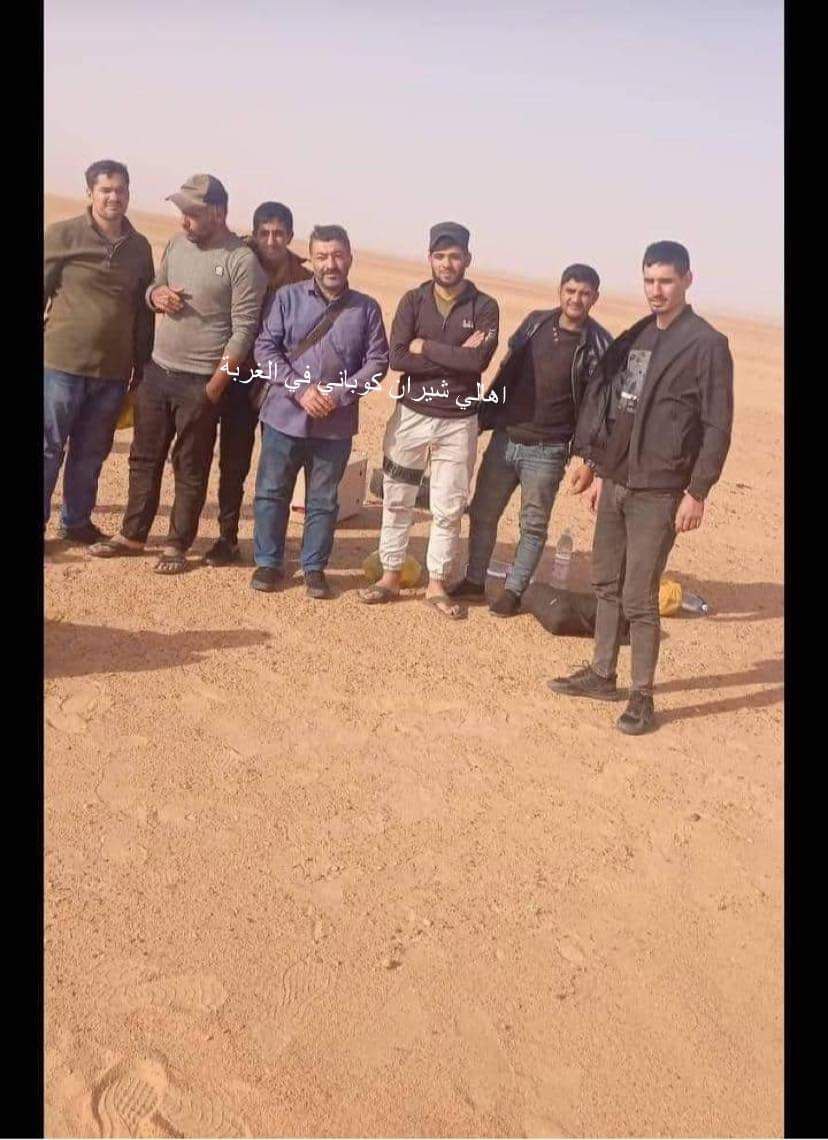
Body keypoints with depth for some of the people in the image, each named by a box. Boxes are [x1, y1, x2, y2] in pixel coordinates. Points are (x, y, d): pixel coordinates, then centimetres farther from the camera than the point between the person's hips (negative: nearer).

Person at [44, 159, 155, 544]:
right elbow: (42, 291, 1)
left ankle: (76, 522, 25)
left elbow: (143, 310, 14)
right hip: (61, 363, -3)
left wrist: (142, 368, 13)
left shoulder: (140, 247, 9)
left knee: (91, 453, 12)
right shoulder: (62, 235, -2)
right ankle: (41, 521, 12)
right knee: (49, 448, 2)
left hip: (113, 370, 4)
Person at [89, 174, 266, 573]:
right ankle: (132, 535, 26)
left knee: (191, 467, 4)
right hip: (157, 371, 6)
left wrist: (215, 386, -17)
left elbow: (243, 330, -14)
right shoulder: (176, 244, 7)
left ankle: (177, 544, 17)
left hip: (200, 382, -6)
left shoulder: (242, 262, -13)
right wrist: (156, 294, -5)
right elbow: (153, 287, 21)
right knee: (145, 457, 14)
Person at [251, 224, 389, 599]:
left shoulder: (366, 308, 1)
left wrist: (339, 394, -13)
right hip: (285, 416, 0)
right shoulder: (288, 297, -1)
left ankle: (314, 568, 23)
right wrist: (301, 390, -15)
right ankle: (268, 562, 22)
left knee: (323, 500, 10)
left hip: (336, 424, 0)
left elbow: (377, 362, 1)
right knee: (271, 492, 8)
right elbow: (266, 348, -4)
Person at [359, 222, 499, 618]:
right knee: (397, 500, 9)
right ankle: (390, 576, 23)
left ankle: (437, 584, 19)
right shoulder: (413, 300, 0)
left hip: (458, 422, -1)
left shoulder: (484, 307, -3)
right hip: (411, 414, 1)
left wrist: (425, 347, -14)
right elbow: (398, 357, -14)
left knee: (449, 508, 7)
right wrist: (456, 356, -17)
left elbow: (478, 361, -19)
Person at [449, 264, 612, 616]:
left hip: (547, 451, -4)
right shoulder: (536, 322, 4)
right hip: (504, 439, 4)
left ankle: (514, 590, 20)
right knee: (482, 512, 11)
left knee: (533, 524, 6)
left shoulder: (599, 345, -7)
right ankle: (474, 580, 26)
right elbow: (504, 373, 13)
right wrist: (483, 418, 11)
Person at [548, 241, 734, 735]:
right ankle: (602, 674, 28)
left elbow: (718, 426, -11)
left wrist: (697, 493, -15)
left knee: (639, 597, -5)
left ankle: (643, 697, 7)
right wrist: (598, 470, 15)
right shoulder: (634, 337, 11)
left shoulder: (707, 345, -9)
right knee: (607, 584, 14)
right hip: (615, 483, 7)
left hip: (658, 493, -7)